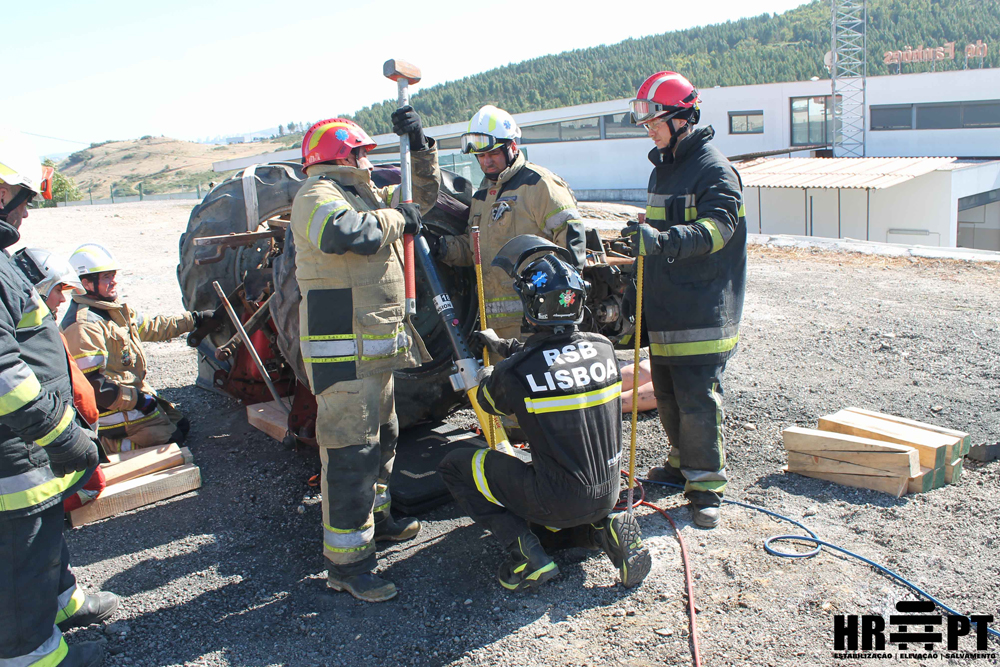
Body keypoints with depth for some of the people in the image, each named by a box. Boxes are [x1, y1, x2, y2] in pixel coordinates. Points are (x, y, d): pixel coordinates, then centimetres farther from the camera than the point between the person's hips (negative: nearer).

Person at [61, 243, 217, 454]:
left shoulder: (115, 309, 7)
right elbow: (91, 383, -28)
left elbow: (151, 327, 19)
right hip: (113, 410, -10)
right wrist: (137, 399, -22)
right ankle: (102, 445, 0)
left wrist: (195, 319, 17)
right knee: (171, 439, -7)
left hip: (137, 393, 10)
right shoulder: (83, 326, -25)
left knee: (181, 425, 17)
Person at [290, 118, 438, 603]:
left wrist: (420, 145, 17)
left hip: (375, 345, 11)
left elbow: (422, 195, 31)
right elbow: (341, 233, -33)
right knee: (351, 449, -10)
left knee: (382, 436, 22)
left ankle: (375, 517, 41)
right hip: (341, 349, -11)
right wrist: (396, 218, -18)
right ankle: (346, 562, -3)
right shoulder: (318, 194, -10)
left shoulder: (363, 194, 21)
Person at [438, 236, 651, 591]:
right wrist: (502, 345, 27)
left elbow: (489, 402, 6)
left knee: (455, 466, 8)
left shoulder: (514, 372, -19)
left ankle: (526, 552, -1)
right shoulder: (603, 347, -5)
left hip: (559, 501, -5)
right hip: (609, 492, 6)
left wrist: (487, 374, 28)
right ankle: (604, 527, 11)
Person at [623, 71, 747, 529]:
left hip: (701, 315, -9)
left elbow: (715, 228, -28)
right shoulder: (662, 169, 18)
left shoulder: (714, 170, -11)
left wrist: (662, 240, -41)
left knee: (697, 403, -6)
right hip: (664, 312, 9)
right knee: (667, 397, 17)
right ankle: (683, 462, 35)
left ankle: (706, 485, 8)